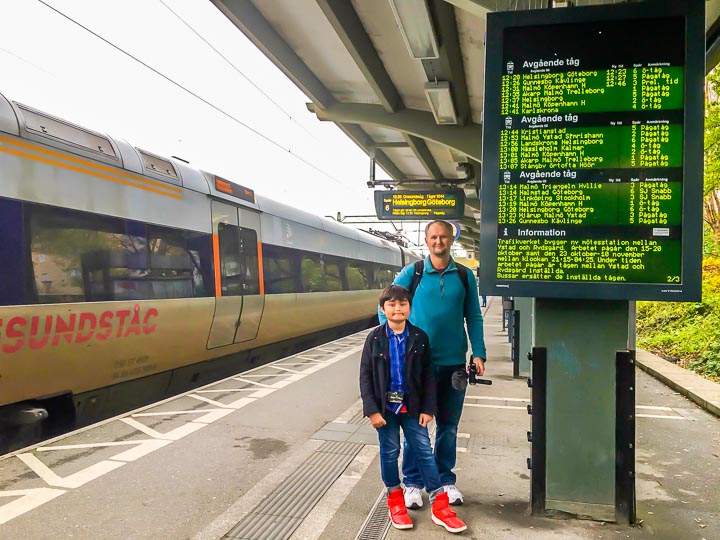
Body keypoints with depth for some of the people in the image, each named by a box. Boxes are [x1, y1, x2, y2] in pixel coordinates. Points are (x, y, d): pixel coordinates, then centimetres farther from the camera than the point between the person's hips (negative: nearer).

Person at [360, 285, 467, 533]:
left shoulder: (419, 337, -3)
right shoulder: (375, 338, -6)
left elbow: (428, 375, 0)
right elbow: (365, 376, -4)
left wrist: (428, 408, -4)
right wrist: (372, 409, -10)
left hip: (412, 407, 1)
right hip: (385, 407, 0)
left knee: (424, 451, 3)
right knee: (389, 452, 10)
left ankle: (440, 506, 12)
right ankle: (395, 501, 27)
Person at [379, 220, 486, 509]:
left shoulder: (465, 277, 5)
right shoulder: (411, 273, -1)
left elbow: (474, 318, 8)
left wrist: (478, 353, -2)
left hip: (453, 362, 2)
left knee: (448, 425, 12)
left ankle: (445, 480, 28)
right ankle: (412, 483, 18)